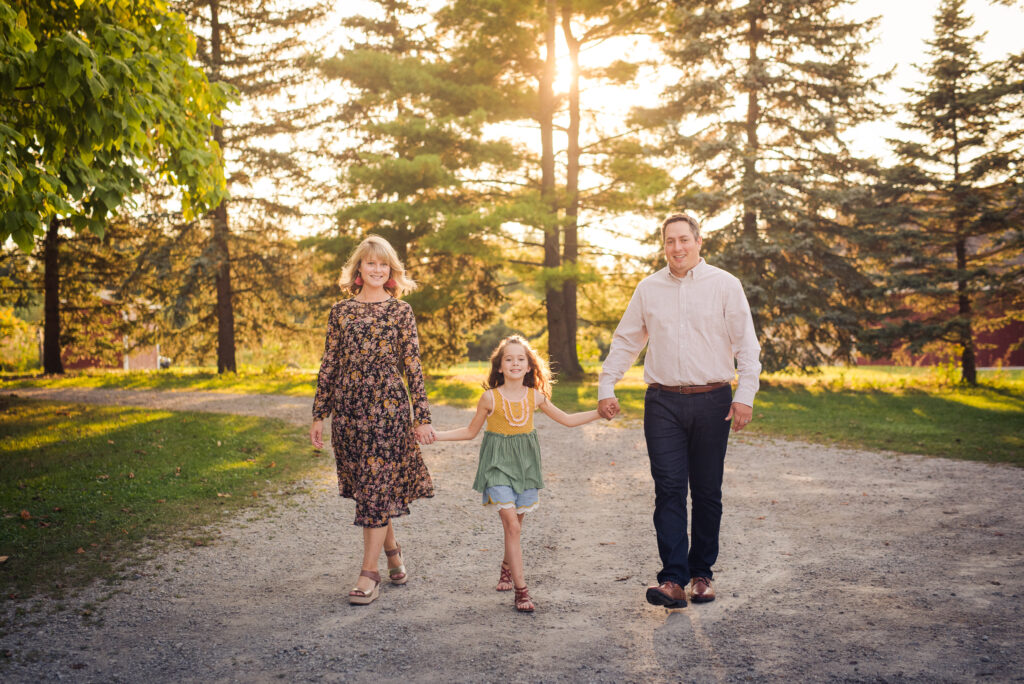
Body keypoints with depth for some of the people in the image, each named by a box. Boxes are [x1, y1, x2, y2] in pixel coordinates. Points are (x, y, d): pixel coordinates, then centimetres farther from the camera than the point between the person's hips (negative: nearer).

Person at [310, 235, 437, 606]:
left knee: (377, 486, -5)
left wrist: (422, 416, -2)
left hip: (388, 405, -3)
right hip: (347, 407, 3)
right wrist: (319, 414, 9)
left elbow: (412, 366, 2)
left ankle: (369, 573, 1)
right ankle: (392, 550, 32)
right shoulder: (341, 311, 9)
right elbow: (329, 364, 11)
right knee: (366, 485, 10)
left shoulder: (400, 311, 4)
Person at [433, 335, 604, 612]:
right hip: (498, 464, -3)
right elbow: (471, 431, 6)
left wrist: (601, 412, 4)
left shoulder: (535, 397, 0)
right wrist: (435, 435, -3)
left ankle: (507, 567, 38)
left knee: (515, 524, 9)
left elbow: (567, 419, 12)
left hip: (525, 463, 3)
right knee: (512, 524, -13)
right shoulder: (490, 397, -7)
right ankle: (521, 589, -9)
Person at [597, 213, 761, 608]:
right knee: (669, 490, -7)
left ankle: (701, 574, 18)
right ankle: (673, 580, -8)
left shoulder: (725, 285, 3)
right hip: (663, 403, 1)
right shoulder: (648, 289, 10)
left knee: (707, 492, 6)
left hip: (712, 401, -1)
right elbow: (625, 342, 16)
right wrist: (606, 387, 9)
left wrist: (745, 395, -8)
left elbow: (746, 344, 1)